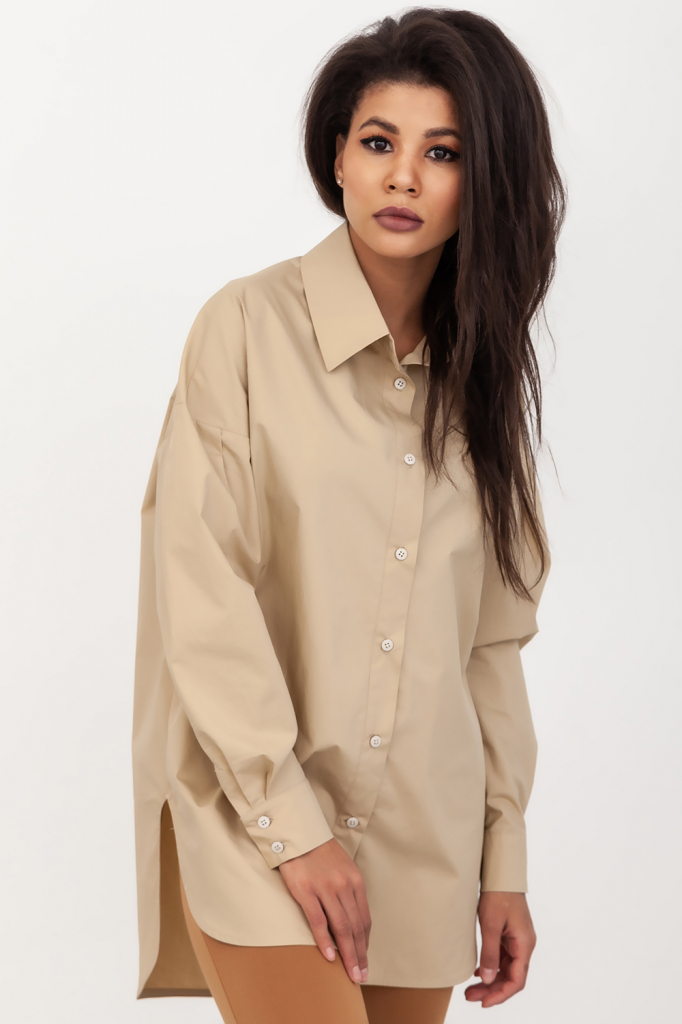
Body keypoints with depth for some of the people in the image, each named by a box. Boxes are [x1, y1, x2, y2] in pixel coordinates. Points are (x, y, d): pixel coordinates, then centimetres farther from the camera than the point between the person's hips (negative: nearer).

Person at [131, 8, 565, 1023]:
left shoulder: (486, 375, 10)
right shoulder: (249, 326, -5)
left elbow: (492, 637, 11)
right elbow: (201, 601, -10)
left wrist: (504, 861, 9)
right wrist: (292, 823, -12)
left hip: (426, 843, 5)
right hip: (253, 809, -4)